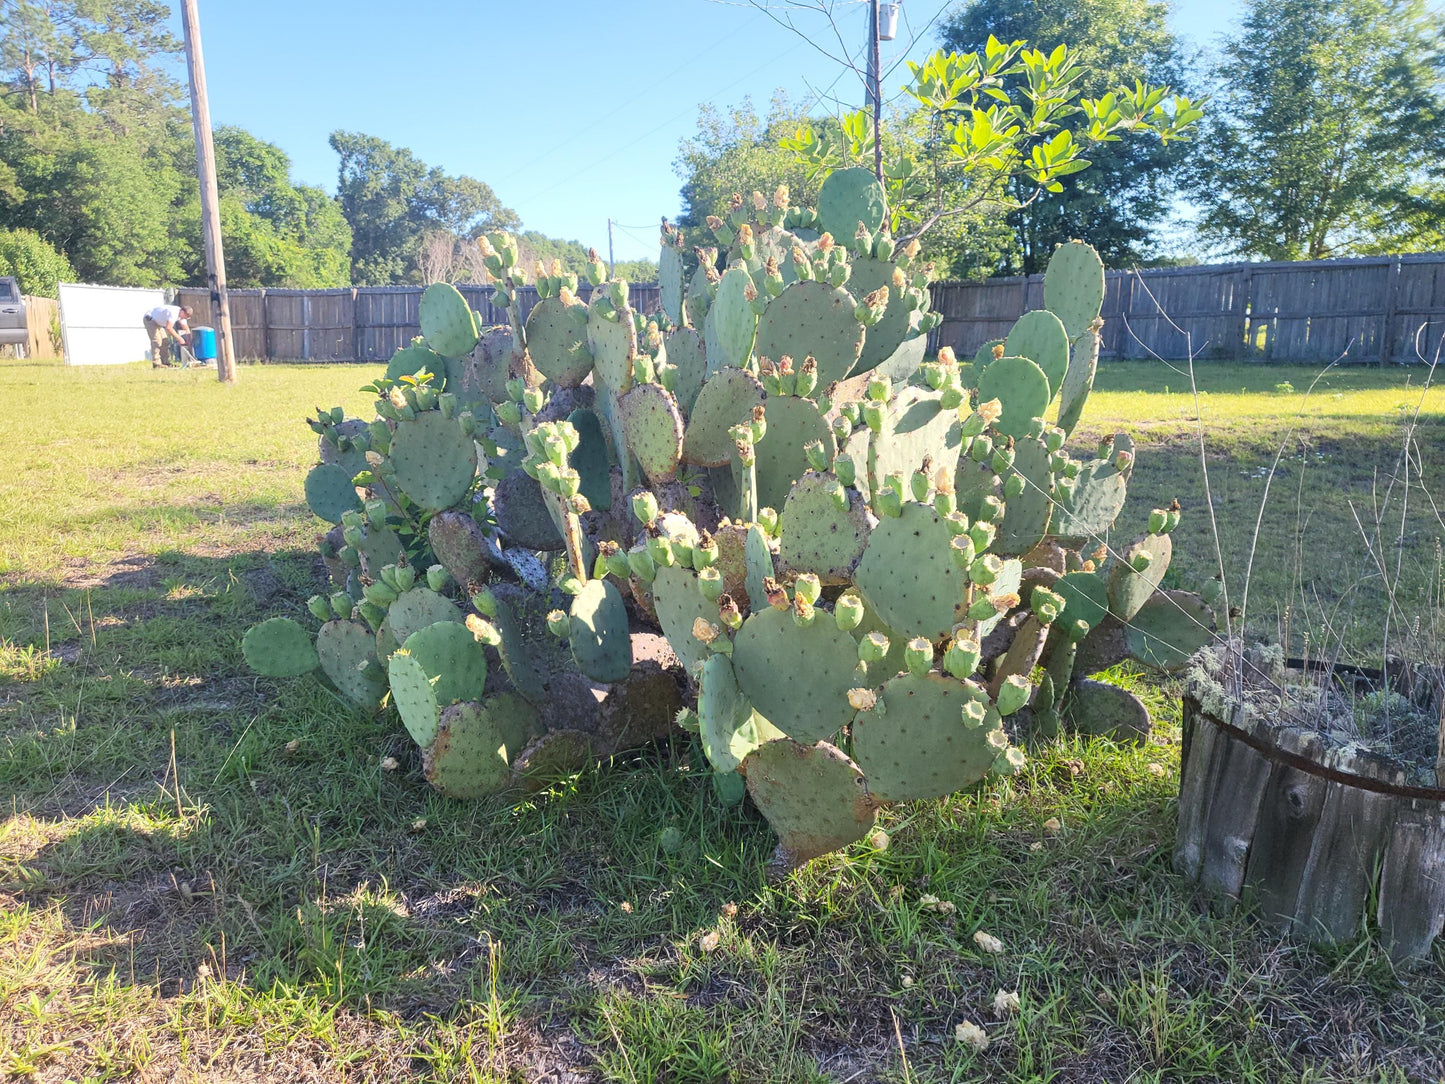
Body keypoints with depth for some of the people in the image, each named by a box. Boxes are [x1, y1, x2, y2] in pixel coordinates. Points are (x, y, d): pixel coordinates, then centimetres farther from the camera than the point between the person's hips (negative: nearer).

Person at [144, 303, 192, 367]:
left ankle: (165, 362, 7)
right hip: (150, 319, -10)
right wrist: (179, 338, -38)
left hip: (158, 322, 10)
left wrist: (189, 340, -5)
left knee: (165, 341, 5)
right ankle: (156, 364, -23)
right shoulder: (173, 312, -34)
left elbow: (186, 328, 5)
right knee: (157, 340, -19)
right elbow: (168, 328, -43)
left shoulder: (182, 314, -5)